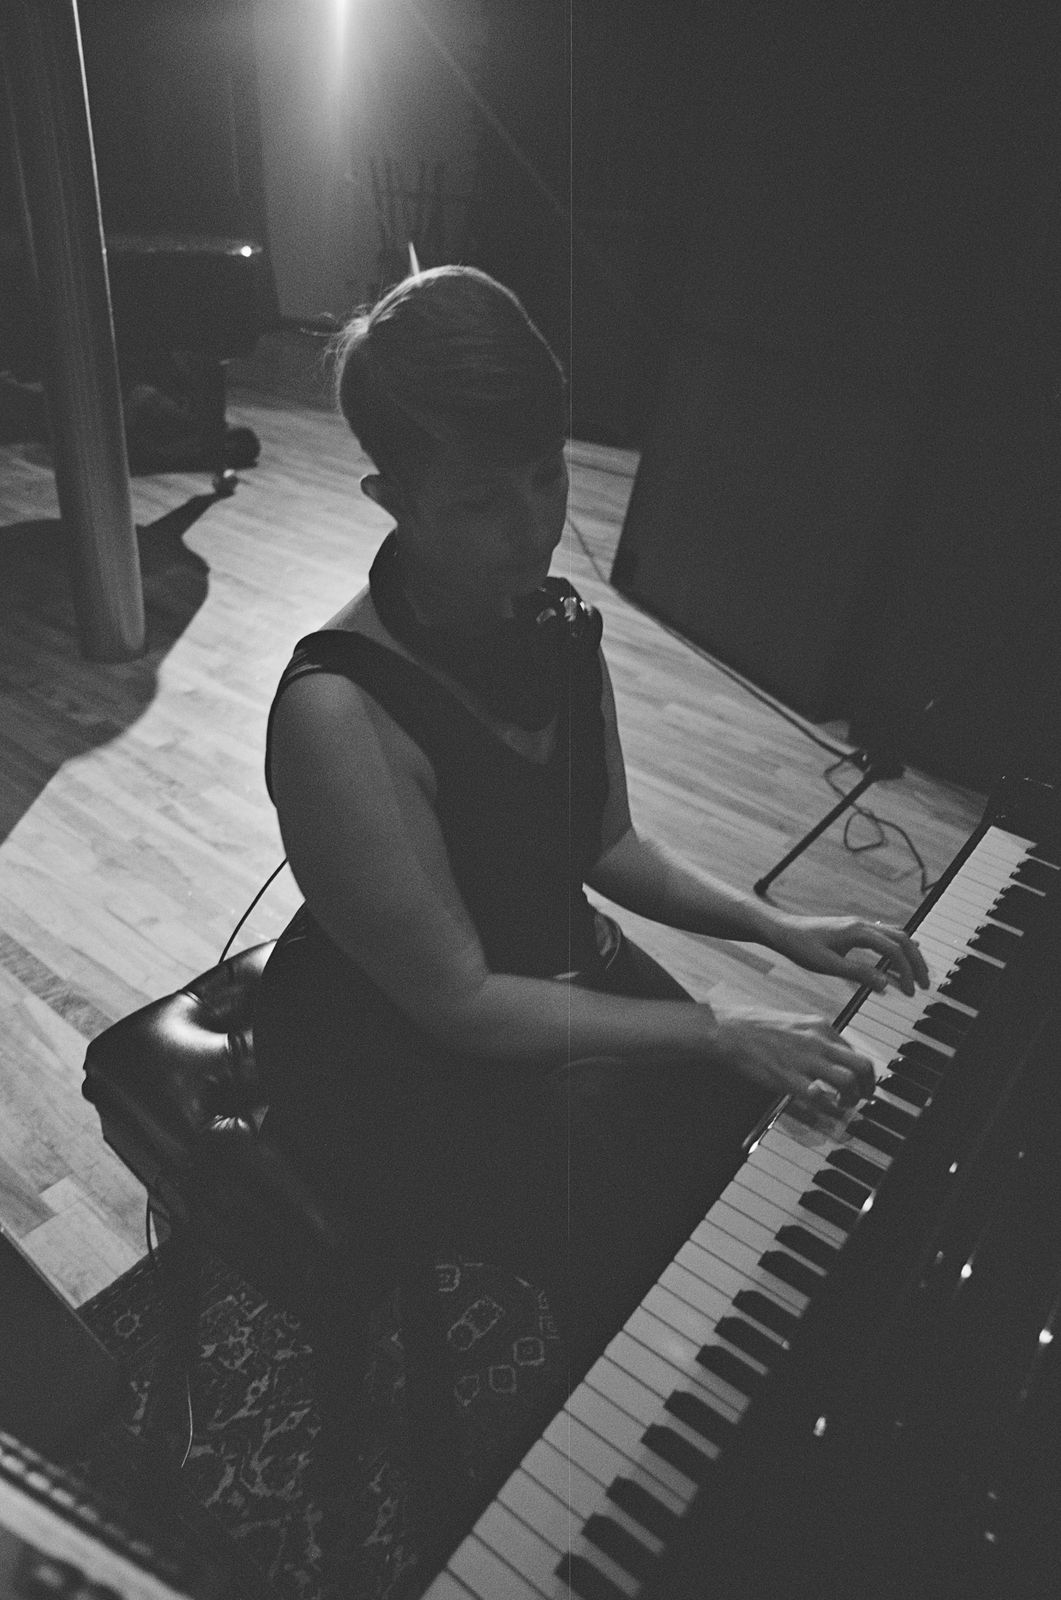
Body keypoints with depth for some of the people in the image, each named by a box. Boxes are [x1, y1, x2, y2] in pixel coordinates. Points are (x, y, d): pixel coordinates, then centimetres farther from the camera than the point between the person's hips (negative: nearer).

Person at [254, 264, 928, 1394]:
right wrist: (722, 1038, -22)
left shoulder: (558, 625, -5)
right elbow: (458, 1002, -23)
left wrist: (780, 930, -5)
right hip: (407, 1063, -6)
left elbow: (607, 845, 6)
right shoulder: (340, 714, -28)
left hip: (566, 973, 7)